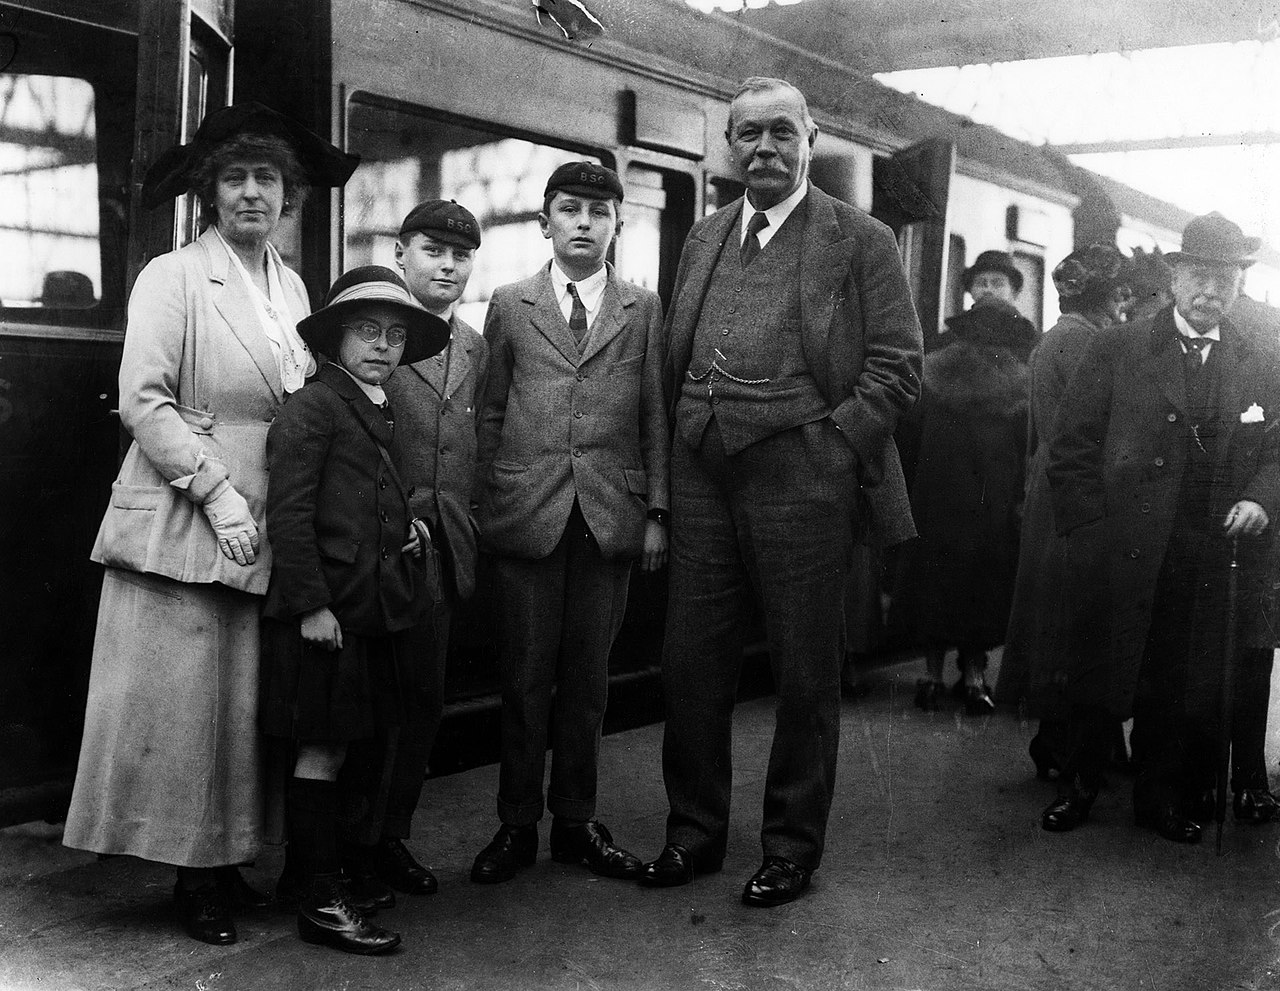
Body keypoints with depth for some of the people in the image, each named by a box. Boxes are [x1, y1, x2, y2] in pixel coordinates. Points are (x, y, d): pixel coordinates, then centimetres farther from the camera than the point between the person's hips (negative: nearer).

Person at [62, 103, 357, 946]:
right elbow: (144, 401, -12)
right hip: (182, 525, -6)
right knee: (182, 700, -1)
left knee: (245, 704, 10)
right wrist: (218, 493, -17)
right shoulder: (173, 277, -5)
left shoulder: (291, 286, 13)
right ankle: (191, 876, 11)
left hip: (264, 528, 6)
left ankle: (226, 862, 21)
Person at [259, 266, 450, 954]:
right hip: (327, 611, -8)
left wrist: (407, 528, 11)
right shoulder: (312, 406, -11)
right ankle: (320, 903, 6)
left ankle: (328, 875, 27)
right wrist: (311, 605, -19)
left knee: (338, 749, 15)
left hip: (374, 608, 8)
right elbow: (288, 514, -16)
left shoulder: (379, 412, 17)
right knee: (320, 751, -1)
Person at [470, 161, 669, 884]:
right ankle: (518, 825, 16)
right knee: (526, 677, 4)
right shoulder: (510, 307, 8)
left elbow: (655, 415, 7)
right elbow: (489, 415, 8)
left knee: (588, 676, 8)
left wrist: (657, 511, 2)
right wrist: (483, 505, 4)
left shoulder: (644, 309, 9)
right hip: (527, 514, -1)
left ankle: (576, 821, 20)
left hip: (611, 517, 1)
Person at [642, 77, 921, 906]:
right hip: (702, 481, 5)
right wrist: (683, 448, 7)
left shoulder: (861, 241, -1)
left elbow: (897, 369, -5)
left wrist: (825, 448, -12)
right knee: (691, 666, 10)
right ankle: (695, 833, 27)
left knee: (806, 678, 6)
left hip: (801, 486, -5)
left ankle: (793, 850, 21)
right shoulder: (703, 240, 15)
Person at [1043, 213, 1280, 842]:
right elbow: (1071, 451, 0)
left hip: (1209, 565, 2)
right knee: (1096, 679, 6)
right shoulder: (1115, 351, 2)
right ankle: (1077, 785, 26)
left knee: (1188, 692, 7)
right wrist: (1090, 532, -7)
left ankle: (1163, 799, 26)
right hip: (1116, 558, -2)